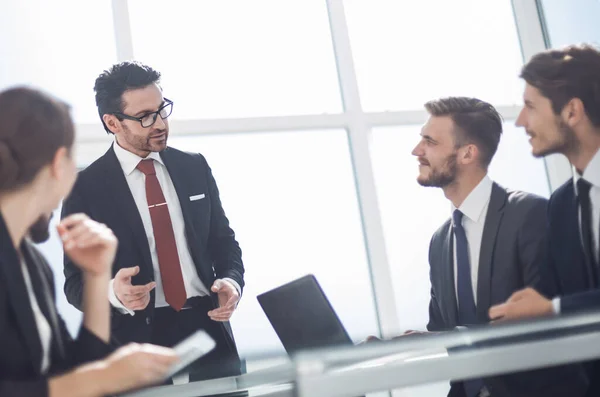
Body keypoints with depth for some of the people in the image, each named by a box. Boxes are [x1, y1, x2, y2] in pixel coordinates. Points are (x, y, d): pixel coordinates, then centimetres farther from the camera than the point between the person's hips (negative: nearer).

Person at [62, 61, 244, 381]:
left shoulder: (194, 167, 6)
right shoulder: (85, 187, -6)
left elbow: (223, 238, 13)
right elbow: (76, 282, -4)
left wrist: (232, 281, -7)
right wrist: (113, 293, -26)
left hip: (209, 328, 4)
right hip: (139, 339, -3)